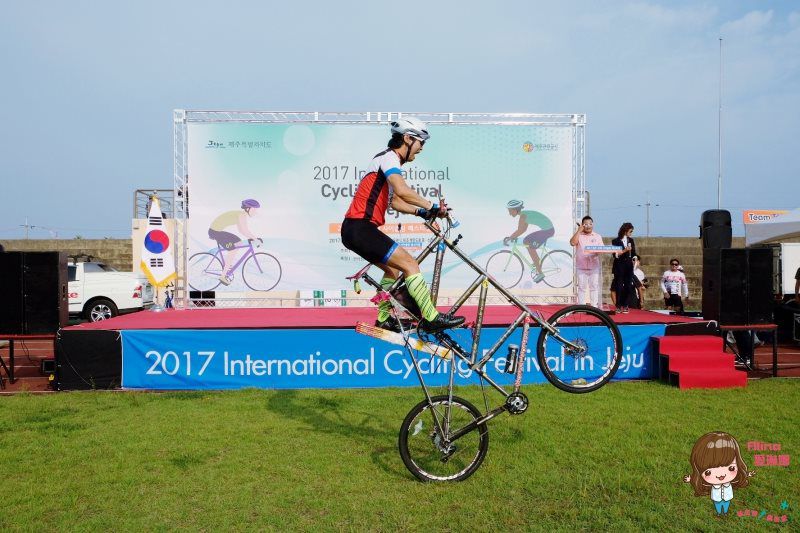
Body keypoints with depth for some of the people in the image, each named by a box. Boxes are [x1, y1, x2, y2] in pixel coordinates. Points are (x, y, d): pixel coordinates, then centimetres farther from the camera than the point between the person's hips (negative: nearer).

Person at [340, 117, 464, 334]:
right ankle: (431, 318, -7)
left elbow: (395, 201, 25)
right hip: (360, 228, -11)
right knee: (410, 264, -11)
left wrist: (421, 212, 13)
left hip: (357, 229, 11)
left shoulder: (389, 160, 23)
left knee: (393, 269, 21)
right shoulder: (389, 157, -9)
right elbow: (403, 191, -26)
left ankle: (384, 319, 29)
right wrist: (432, 206, -17)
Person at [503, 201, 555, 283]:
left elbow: (520, 231, -25)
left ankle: (540, 273, -3)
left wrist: (509, 238, -17)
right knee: (526, 241, 12)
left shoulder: (523, 215, -20)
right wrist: (511, 237, 6)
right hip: (545, 229, 10)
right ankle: (538, 261, 21)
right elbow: (523, 229, 13)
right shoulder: (525, 214, 9)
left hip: (548, 230, -10)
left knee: (531, 248, -8)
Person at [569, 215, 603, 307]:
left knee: (594, 287, 2)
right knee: (582, 287, 3)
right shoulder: (579, 235, 4)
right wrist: (579, 230, -11)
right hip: (581, 266, -1)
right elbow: (572, 242, -15)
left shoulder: (597, 236, 9)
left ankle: (594, 307, 7)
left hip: (594, 266, 1)